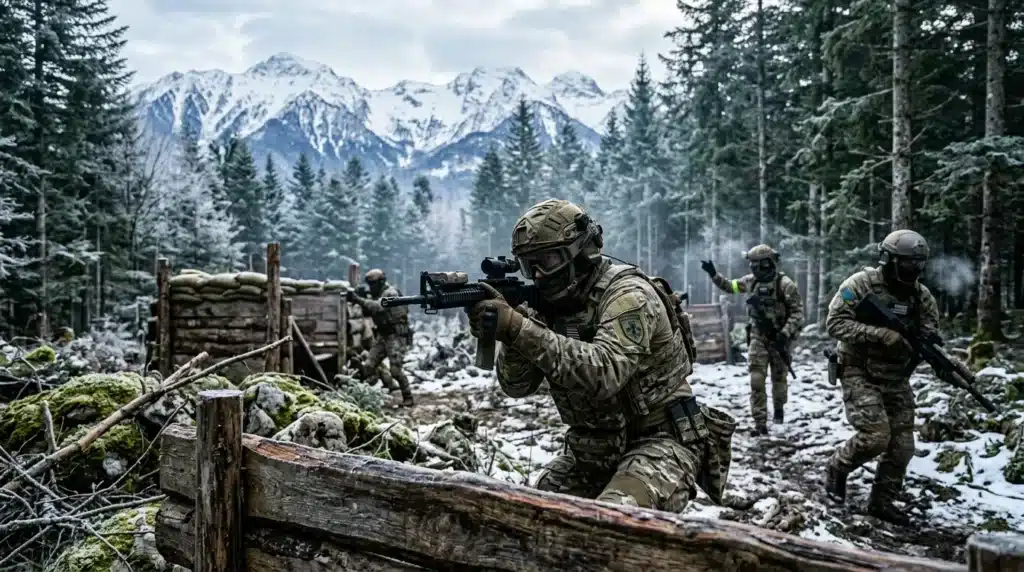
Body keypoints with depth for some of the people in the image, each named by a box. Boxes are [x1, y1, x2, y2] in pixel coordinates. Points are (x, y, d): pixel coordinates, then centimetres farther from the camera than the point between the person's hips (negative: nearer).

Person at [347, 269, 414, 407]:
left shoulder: (390, 293, -17)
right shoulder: (376, 295, 11)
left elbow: (378, 307, -33)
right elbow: (368, 312, 11)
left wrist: (358, 299, -34)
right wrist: (359, 299, -6)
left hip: (396, 336, -9)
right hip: (382, 335, 9)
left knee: (395, 370, -12)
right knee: (369, 366, 3)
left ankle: (408, 398, 3)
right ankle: (389, 387, 18)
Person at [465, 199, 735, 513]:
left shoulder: (628, 294, -20)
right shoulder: (548, 305, 1)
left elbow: (604, 373, -37)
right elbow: (516, 385, -5)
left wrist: (519, 329, -41)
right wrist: (509, 332, -24)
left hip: (660, 442, -7)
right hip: (595, 451, 7)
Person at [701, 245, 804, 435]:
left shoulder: (785, 284, -16)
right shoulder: (751, 281, 0)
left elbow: (797, 312, -14)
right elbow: (729, 286, 15)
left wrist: (785, 334, -23)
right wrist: (713, 273, 2)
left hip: (779, 338, -3)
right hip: (758, 337, 3)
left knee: (779, 378, 14)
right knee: (757, 380, -6)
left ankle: (779, 409, 41)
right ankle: (760, 423, -4)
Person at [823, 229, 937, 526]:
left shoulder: (921, 295, 1)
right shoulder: (861, 284, -15)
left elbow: (930, 335, 7)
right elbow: (834, 323, -20)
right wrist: (880, 334, -30)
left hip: (896, 379, 6)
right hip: (860, 374, -6)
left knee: (902, 446, 5)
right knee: (876, 437, -18)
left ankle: (882, 501, 23)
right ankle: (837, 467, 11)